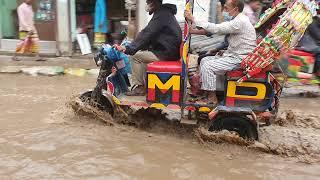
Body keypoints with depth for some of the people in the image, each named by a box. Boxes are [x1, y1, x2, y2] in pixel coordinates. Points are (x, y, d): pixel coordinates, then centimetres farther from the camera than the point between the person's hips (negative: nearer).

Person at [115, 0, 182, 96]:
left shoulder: (161, 15, -13)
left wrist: (128, 49, -17)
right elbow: (151, 36, 19)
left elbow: (146, 34, -20)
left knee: (135, 56, -6)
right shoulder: (165, 13, 18)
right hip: (172, 51, 10)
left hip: (166, 53, -10)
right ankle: (145, 86, 17)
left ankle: (139, 87, 4)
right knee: (142, 53, 21)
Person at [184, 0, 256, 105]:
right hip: (234, 55, 10)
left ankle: (212, 99, -9)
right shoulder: (239, 19, 14)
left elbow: (216, 29, -25)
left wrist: (194, 20, -23)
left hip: (239, 59, -10)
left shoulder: (240, 22, -20)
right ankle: (202, 90, 11)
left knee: (208, 66, -19)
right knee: (204, 60, 8)